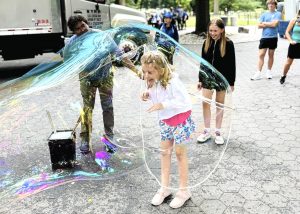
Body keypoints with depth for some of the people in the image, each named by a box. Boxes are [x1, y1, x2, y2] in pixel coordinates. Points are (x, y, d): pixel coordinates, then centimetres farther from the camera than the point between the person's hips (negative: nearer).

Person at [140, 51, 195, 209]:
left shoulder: (172, 81, -29)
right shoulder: (154, 83, -6)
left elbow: (182, 100, -30)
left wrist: (162, 105, -35)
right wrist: (149, 95, -11)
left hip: (180, 120, -7)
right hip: (166, 121, 7)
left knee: (180, 153, 4)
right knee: (164, 152, 12)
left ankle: (183, 191, 21)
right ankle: (164, 187, 26)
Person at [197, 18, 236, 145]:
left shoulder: (228, 44, -9)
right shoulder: (207, 43, 1)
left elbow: (232, 64, -7)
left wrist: (231, 82, -8)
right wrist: (200, 79, 7)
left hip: (222, 78, -3)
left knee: (220, 104, 8)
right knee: (205, 103, 1)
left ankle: (218, 132, 19)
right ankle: (207, 131, 14)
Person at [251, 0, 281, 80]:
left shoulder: (278, 14, 0)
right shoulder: (264, 14, 9)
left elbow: (274, 24, -14)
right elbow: (259, 25, 0)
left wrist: (265, 23, -3)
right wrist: (270, 24, -7)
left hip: (273, 37, -2)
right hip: (264, 37, 2)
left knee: (271, 55, 9)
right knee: (261, 55, -4)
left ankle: (269, 72, 20)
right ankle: (258, 73, -4)